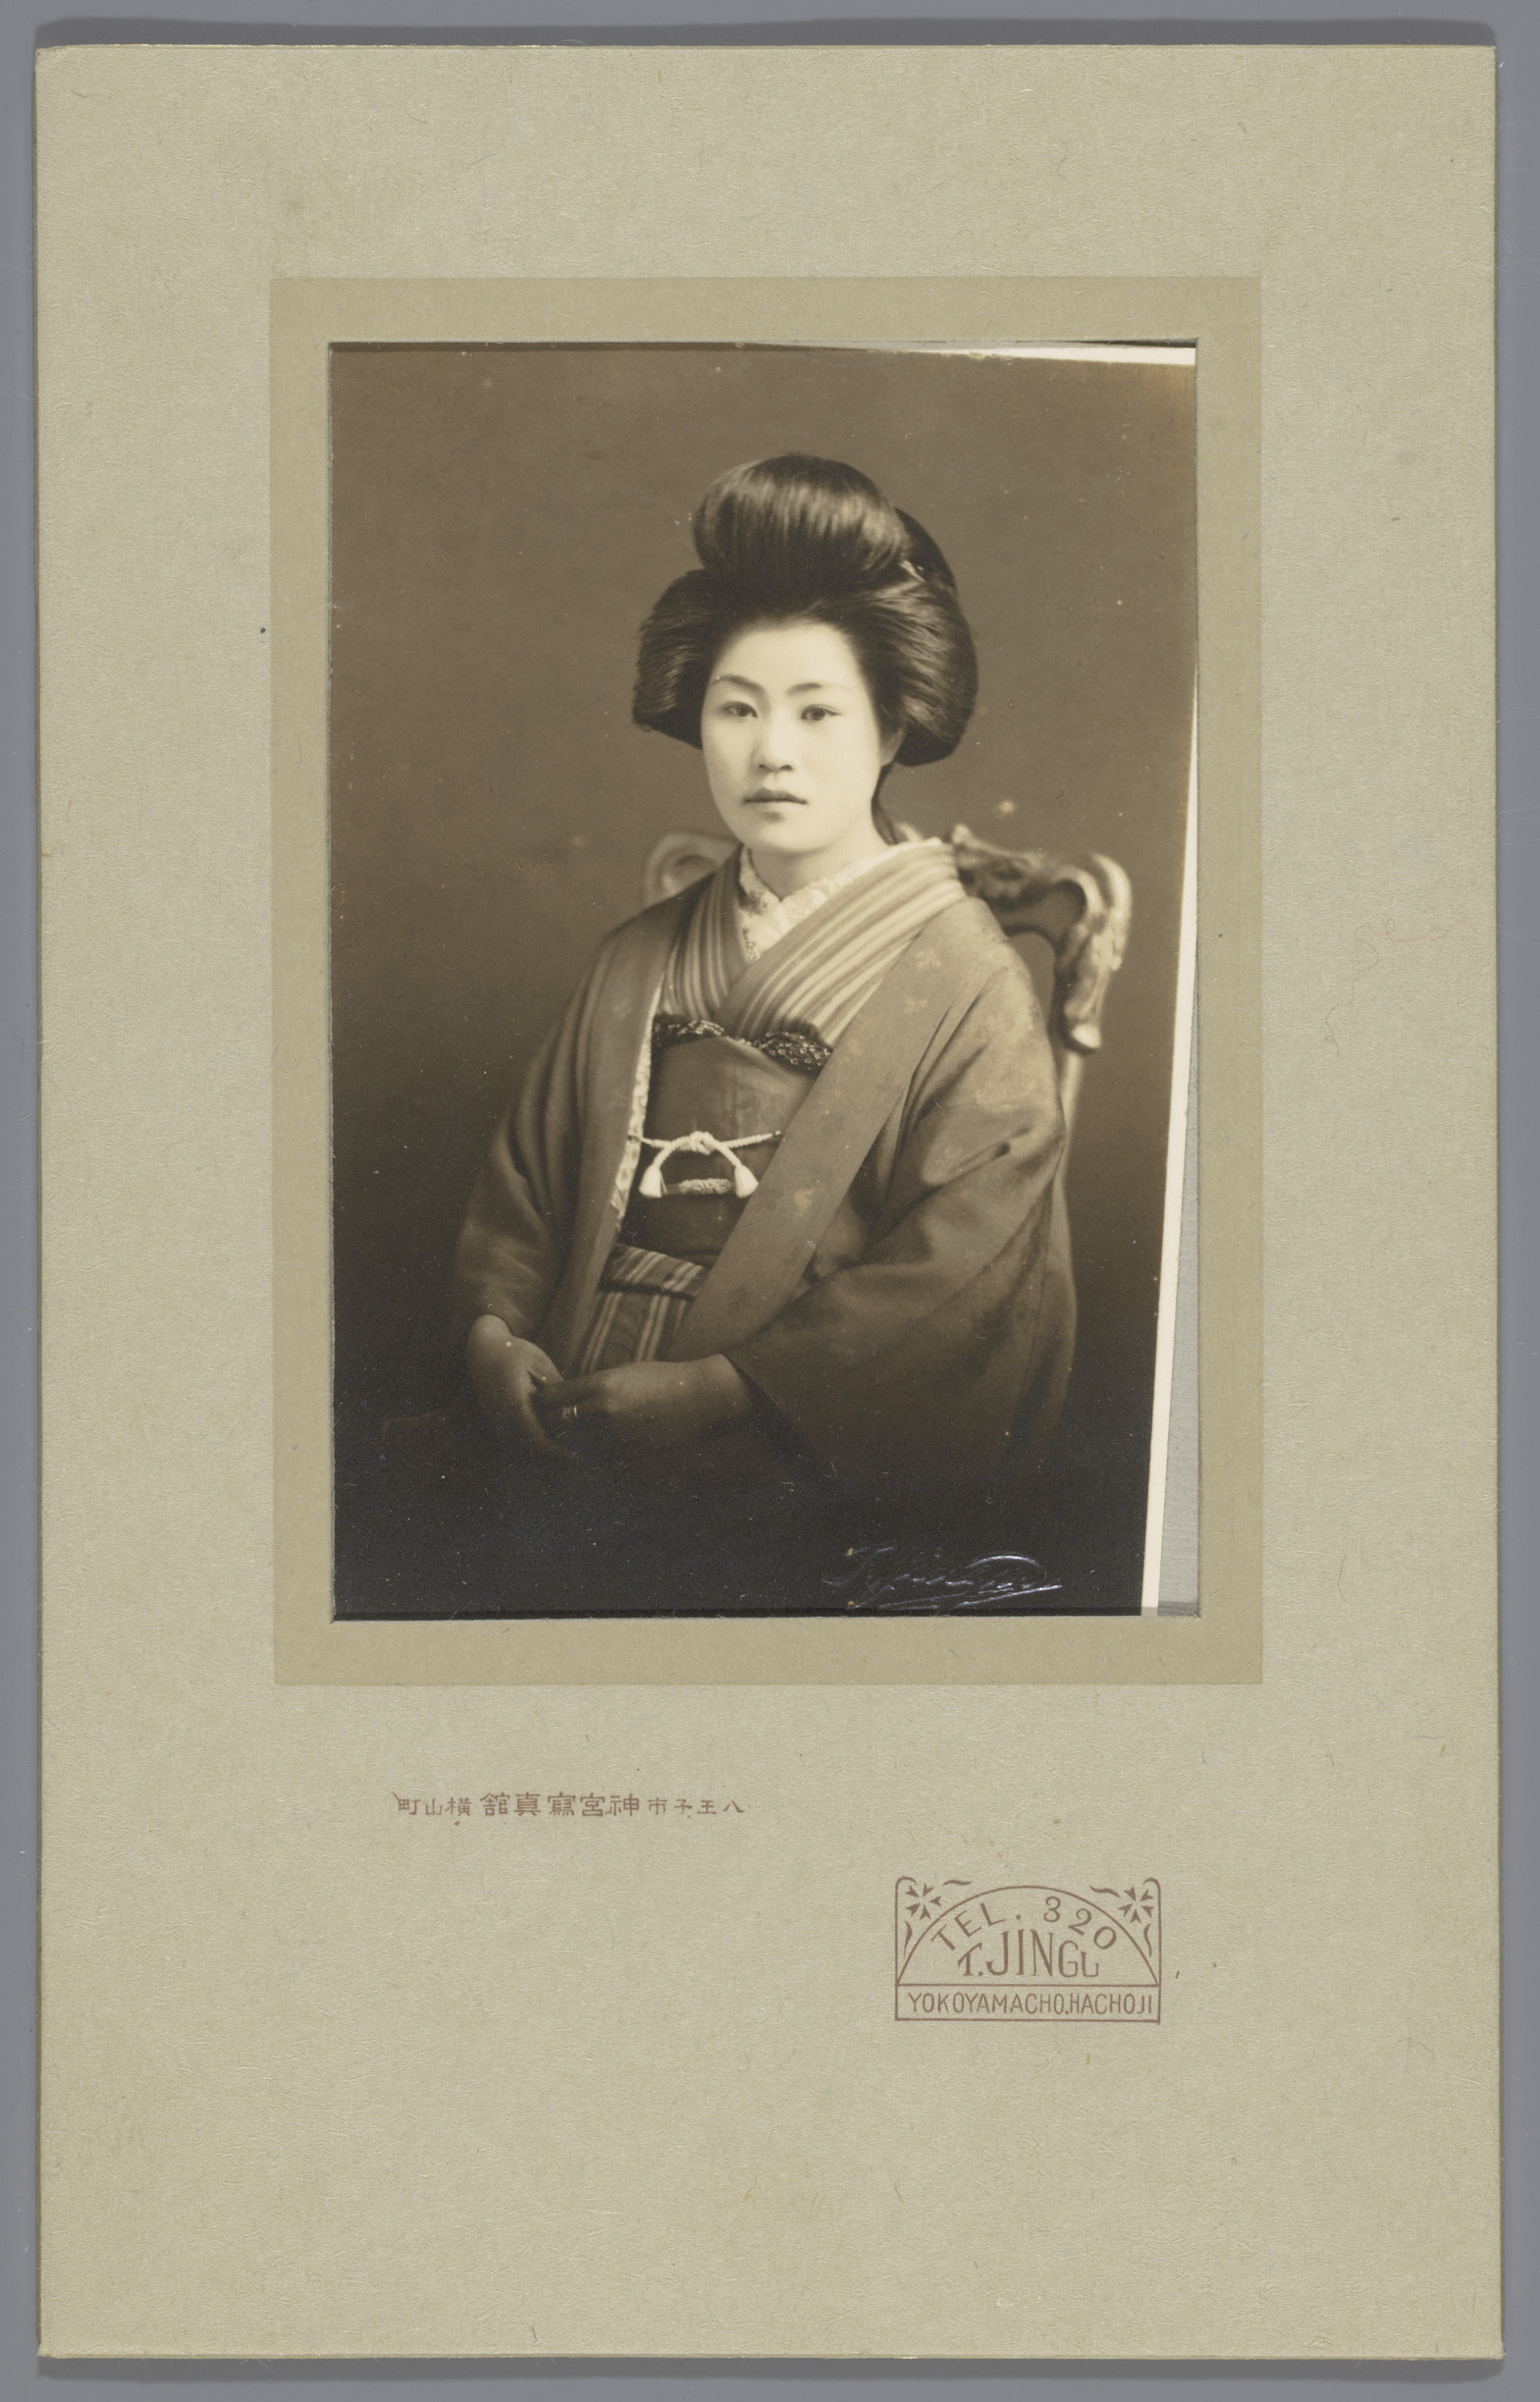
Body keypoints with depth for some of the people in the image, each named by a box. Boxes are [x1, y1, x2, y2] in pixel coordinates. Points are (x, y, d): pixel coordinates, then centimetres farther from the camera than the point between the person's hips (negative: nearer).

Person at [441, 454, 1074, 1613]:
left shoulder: (965, 983, -1)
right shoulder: (640, 963, 16)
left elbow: (957, 1278, -9)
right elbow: (527, 1168, 18)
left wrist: (713, 1391, -13)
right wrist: (495, 1330, -1)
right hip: (570, 1462, 5)